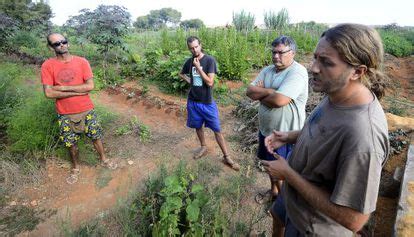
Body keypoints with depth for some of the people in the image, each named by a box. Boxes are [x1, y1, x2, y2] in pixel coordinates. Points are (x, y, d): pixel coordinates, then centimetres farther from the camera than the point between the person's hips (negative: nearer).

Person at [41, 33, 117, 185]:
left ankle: (103, 160, 39)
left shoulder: (82, 62, -6)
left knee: (96, 137, 15)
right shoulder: (47, 66, -7)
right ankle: (75, 168, 39)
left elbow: (90, 86, -14)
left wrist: (63, 88, -18)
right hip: (65, 115, 0)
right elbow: (49, 93, -14)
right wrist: (78, 91, -18)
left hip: (86, 110, 0)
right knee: (71, 144, 15)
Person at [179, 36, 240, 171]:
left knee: (217, 130, 0)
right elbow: (181, 74, 22)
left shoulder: (210, 60, -12)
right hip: (193, 101, 4)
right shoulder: (189, 62, 2)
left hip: (207, 102, -4)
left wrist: (198, 67, -21)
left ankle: (226, 157, 11)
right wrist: (190, 81, 5)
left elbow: (210, 82, -20)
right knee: (198, 126, 18)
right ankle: (203, 147, 41)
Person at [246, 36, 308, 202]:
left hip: (285, 134, -7)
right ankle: (273, 190, 50)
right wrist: (270, 91, -20)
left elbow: (278, 100, -31)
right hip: (266, 129, 7)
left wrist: (260, 94, -12)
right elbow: (249, 91, -5)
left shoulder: (297, 72, -20)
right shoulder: (267, 70, 4)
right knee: (271, 164, 25)